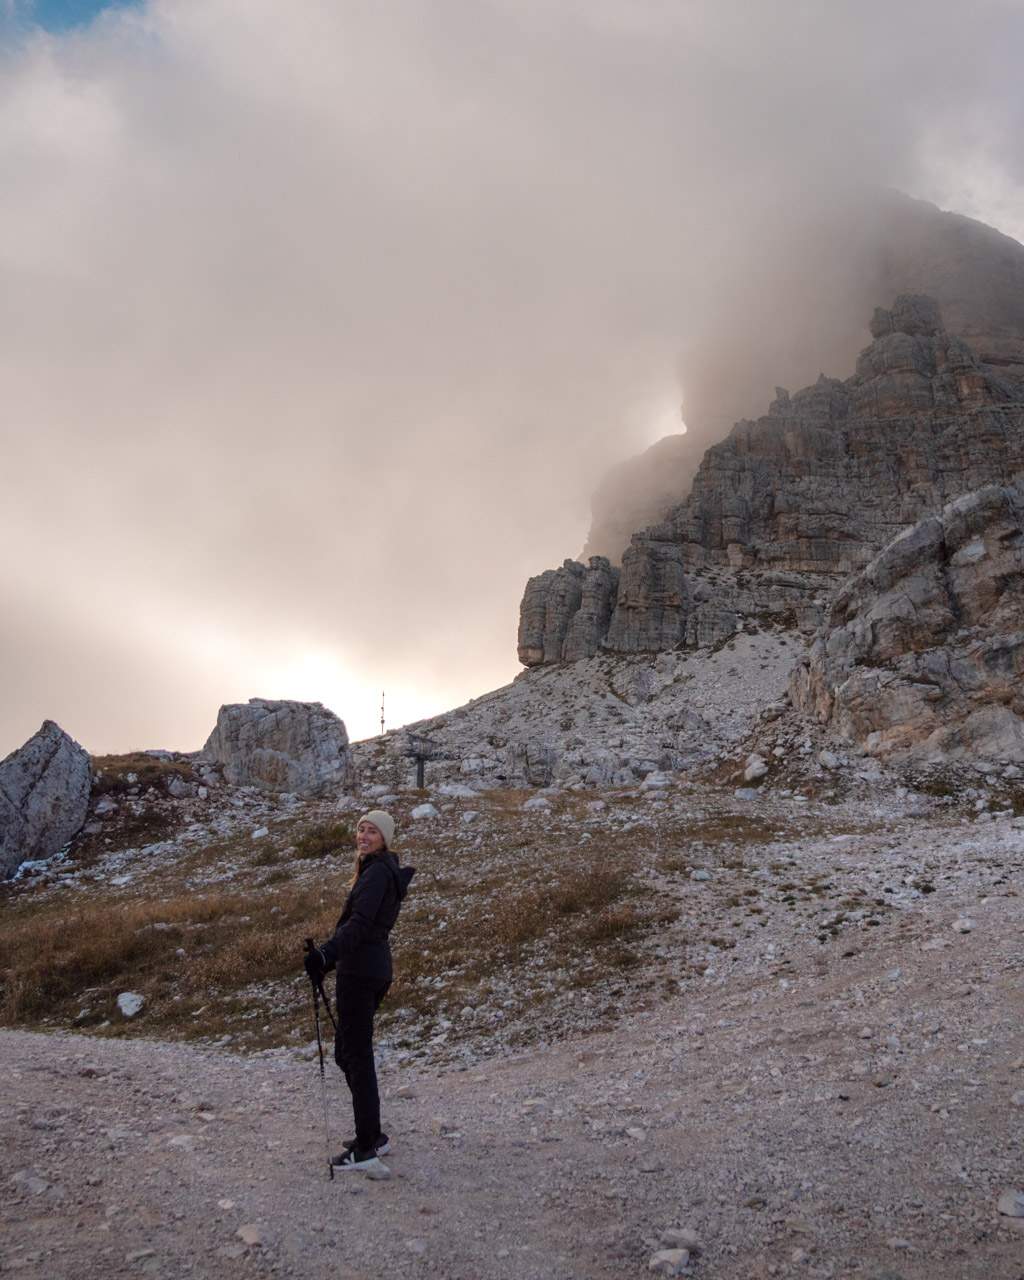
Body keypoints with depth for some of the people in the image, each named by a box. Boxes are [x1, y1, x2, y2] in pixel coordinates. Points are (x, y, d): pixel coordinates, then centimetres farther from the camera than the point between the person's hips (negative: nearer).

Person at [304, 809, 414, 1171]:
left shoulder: (377, 872, -14)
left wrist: (326, 953, -38)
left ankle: (365, 1149, 5)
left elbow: (360, 923, -27)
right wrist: (330, 957, 28)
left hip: (360, 972, -10)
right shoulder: (385, 870, 16)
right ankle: (373, 1136, 24)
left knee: (358, 1057, -3)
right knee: (347, 1053, 17)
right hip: (376, 969, 10)